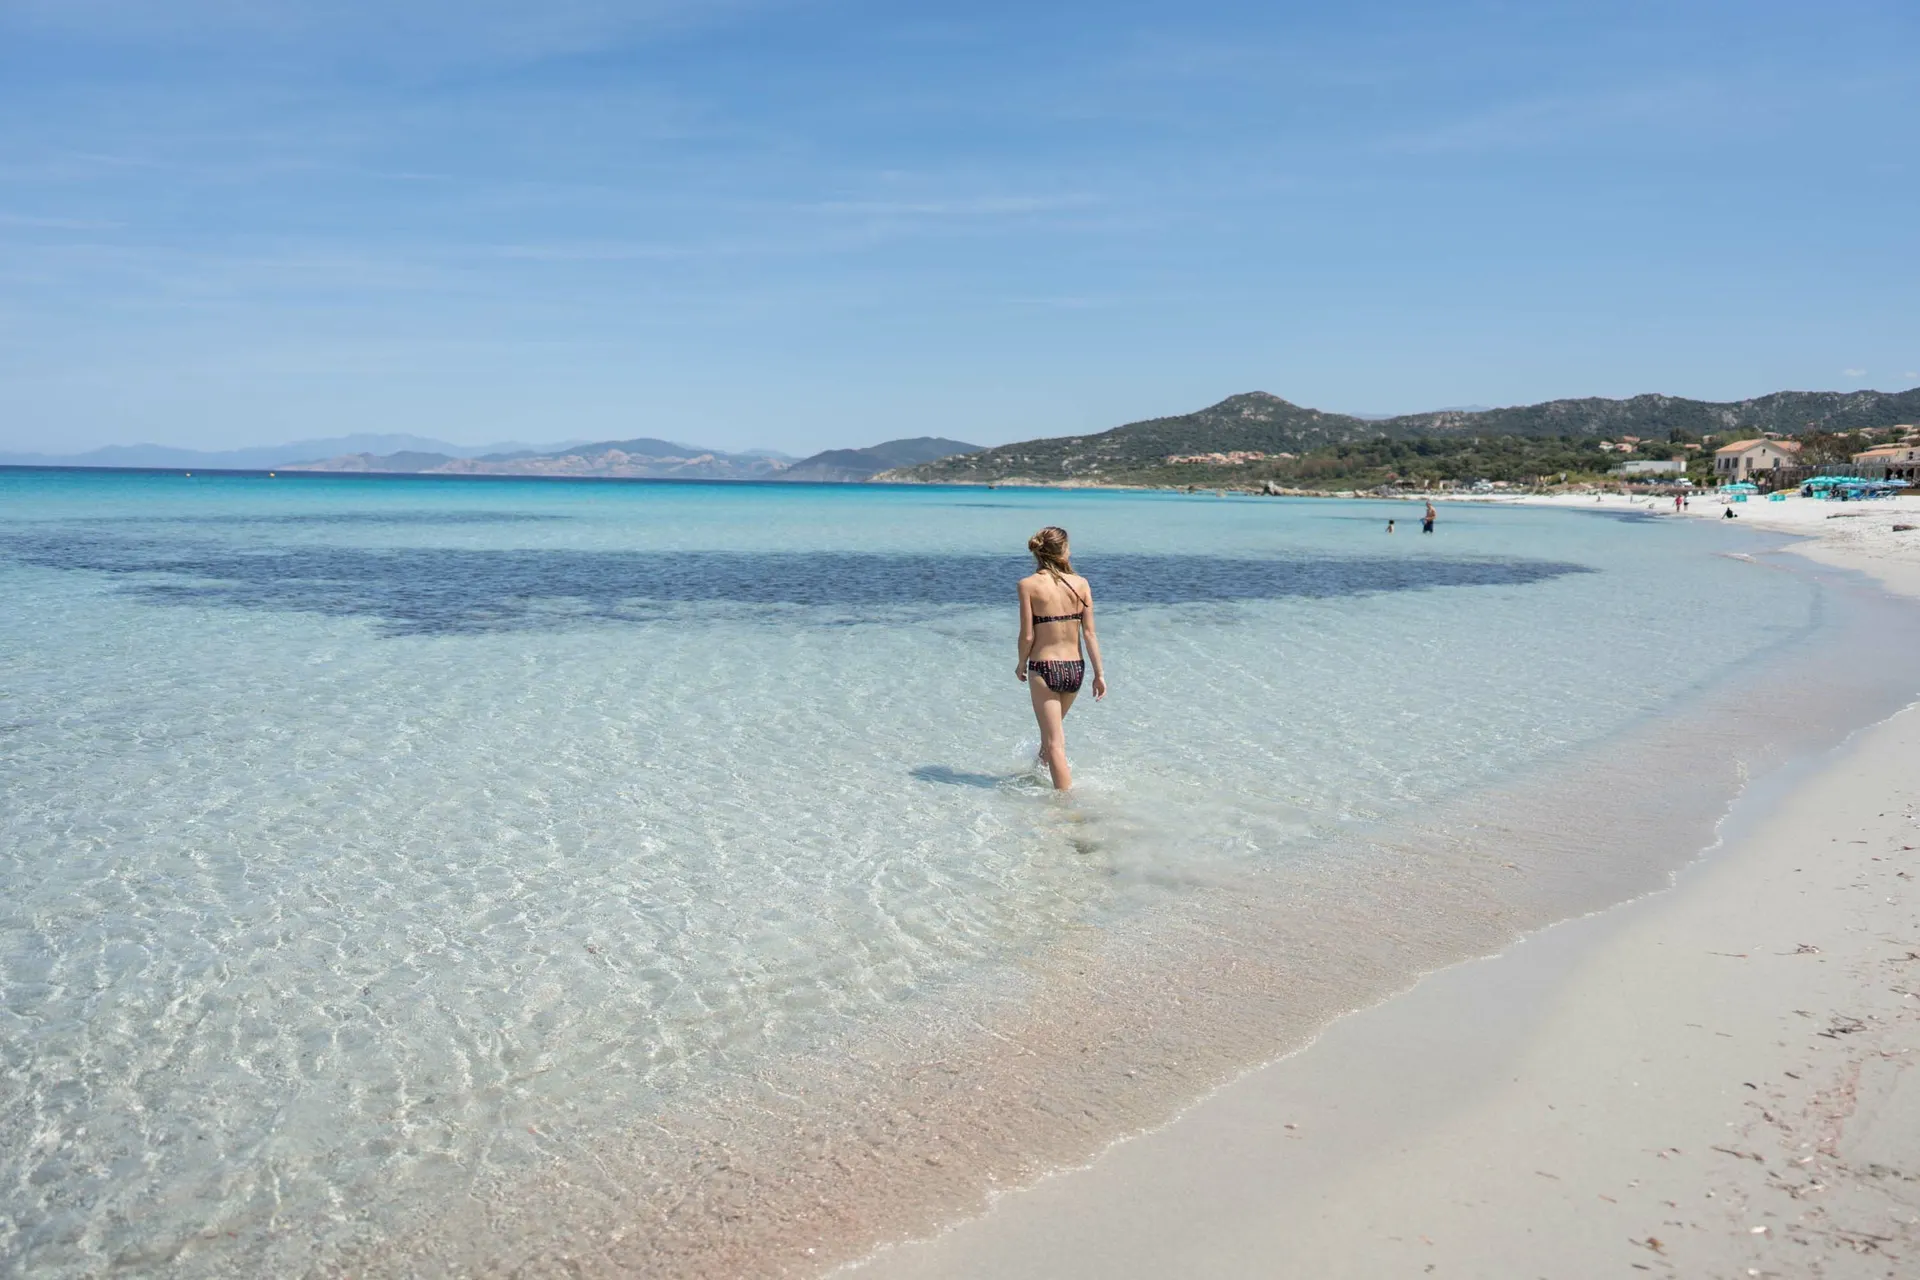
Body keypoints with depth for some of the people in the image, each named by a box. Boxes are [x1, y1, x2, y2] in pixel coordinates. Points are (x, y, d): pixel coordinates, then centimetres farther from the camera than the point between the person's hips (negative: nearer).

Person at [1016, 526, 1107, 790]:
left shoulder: (1029, 584, -9)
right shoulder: (1081, 584, -2)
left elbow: (1027, 636, -10)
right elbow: (1089, 633, -3)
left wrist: (1021, 664, 7)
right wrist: (1099, 674, 2)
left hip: (1044, 668, -4)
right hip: (1075, 668, 4)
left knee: (1054, 743, 1)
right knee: (1055, 726, 29)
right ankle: (1042, 767, 51)